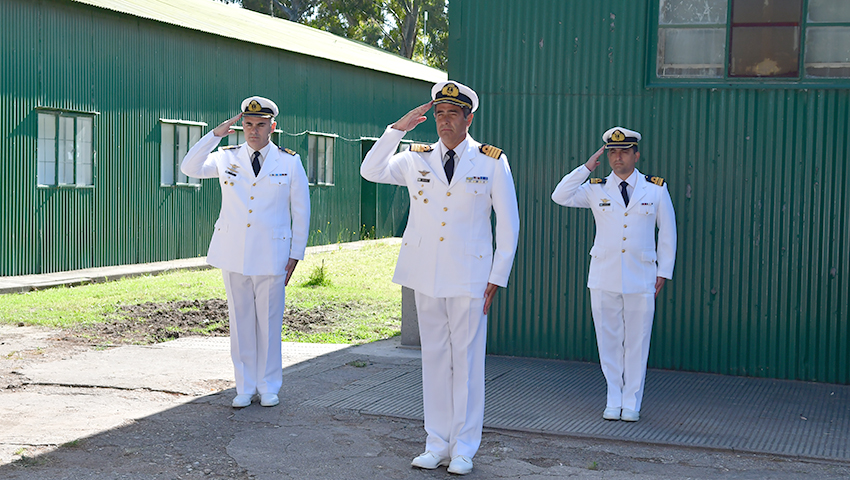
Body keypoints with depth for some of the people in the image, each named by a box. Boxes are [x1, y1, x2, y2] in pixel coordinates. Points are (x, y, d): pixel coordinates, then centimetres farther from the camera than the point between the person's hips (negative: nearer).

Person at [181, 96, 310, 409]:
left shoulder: (289, 162, 2)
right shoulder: (227, 158, 6)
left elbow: (301, 211, 5)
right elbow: (190, 168, -9)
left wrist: (295, 254, 0)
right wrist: (216, 134, -15)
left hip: (270, 256, -2)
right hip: (233, 254, 2)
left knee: (269, 322, 3)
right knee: (240, 321, 7)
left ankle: (268, 387, 16)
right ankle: (245, 387, 17)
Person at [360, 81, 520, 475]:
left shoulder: (492, 162, 1)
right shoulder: (416, 160, 9)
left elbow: (508, 225, 2)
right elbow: (371, 171, 1)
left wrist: (497, 277, -3)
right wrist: (398, 128, -6)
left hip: (469, 276, -3)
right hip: (426, 275, 3)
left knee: (467, 359, 0)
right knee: (434, 358, 8)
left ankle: (463, 448, 10)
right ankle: (437, 443, 17)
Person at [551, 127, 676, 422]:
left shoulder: (656, 189, 4)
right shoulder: (596, 189, 5)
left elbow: (667, 232, 9)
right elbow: (560, 196, -7)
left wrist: (664, 272, 4)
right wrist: (587, 167, -7)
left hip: (641, 279, -1)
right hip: (604, 278, 1)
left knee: (637, 342, 3)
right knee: (609, 341, 5)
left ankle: (632, 403, 14)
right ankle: (613, 401, 16)